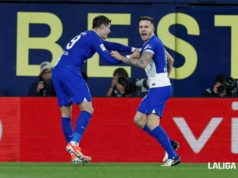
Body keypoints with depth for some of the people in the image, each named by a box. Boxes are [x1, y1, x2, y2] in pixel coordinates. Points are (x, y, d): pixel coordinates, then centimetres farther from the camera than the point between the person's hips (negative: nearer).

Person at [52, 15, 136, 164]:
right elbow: (108, 59, -9)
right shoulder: (94, 38, -3)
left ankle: (75, 155, 10)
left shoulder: (85, 36, 26)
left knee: (66, 113, 8)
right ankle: (74, 143, -25)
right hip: (71, 72, -10)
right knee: (87, 109, -11)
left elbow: (110, 45, 33)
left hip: (57, 72, 10)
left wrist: (132, 49, 30)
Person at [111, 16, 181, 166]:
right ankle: (169, 143, 14)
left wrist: (122, 58, -23)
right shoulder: (155, 42, 17)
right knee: (139, 120, 11)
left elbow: (143, 63, -29)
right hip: (156, 88, 10)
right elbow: (170, 60, 31)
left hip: (160, 88, -10)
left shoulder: (152, 43, -13)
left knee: (152, 124, -18)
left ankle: (173, 156, -15)